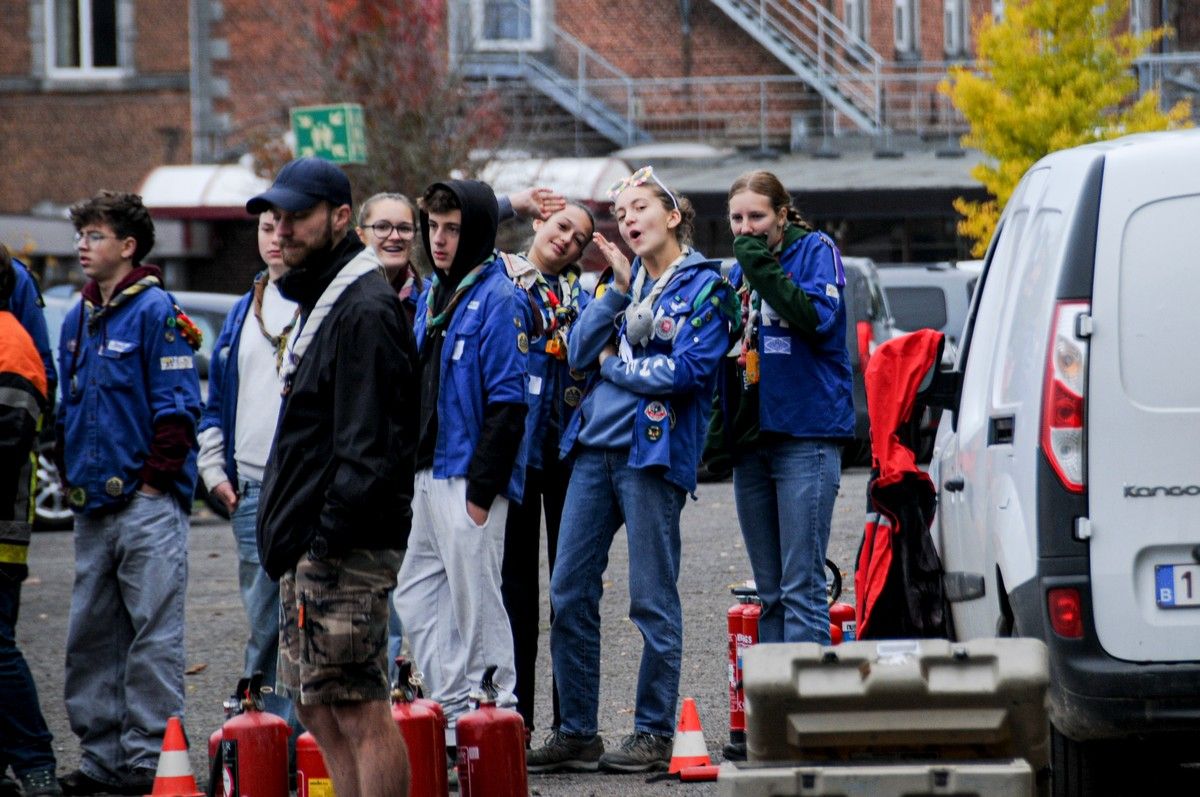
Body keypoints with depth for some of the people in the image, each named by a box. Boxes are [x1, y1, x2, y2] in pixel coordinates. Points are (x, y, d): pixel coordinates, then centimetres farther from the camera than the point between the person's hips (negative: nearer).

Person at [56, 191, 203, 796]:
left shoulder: (156, 312, -7)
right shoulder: (78, 320, 15)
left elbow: (177, 406, -10)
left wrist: (154, 480, -12)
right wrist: (72, 477, 15)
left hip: (146, 502, -8)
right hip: (93, 507, 8)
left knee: (153, 632, -5)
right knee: (92, 634, 9)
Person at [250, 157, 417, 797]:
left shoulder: (365, 311, -13)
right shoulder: (318, 304, 19)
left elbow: (369, 443, -20)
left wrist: (331, 535, -22)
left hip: (346, 550, -11)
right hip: (309, 551, 11)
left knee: (359, 709, -10)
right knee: (320, 710, 11)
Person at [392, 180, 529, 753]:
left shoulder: (495, 298, -11)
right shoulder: (431, 295, 15)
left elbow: (507, 401, -16)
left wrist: (482, 489, -18)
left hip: (468, 478, -9)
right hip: (426, 475, 9)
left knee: (475, 603, -4)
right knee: (415, 598, 11)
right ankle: (449, 710, 17)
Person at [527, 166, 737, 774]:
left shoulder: (703, 284, -2)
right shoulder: (624, 281, 17)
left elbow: (688, 369, -14)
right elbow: (579, 353, 6)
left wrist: (612, 363, -4)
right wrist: (618, 286, -2)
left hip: (652, 448, -7)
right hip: (595, 446, 7)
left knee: (652, 599, -2)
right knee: (568, 592, 4)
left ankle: (654, 735, 4)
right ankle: (576, 733, 10)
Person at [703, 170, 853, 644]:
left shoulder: (815, 251, -1)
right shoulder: (739, 270, 18)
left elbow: (818, 319, -18)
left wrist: (763, 269, -17)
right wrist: (718, 433, 15)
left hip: (805, 432, -7)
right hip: (750, 440, 7)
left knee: (801, 586, -12)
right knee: (769, 592, 8)